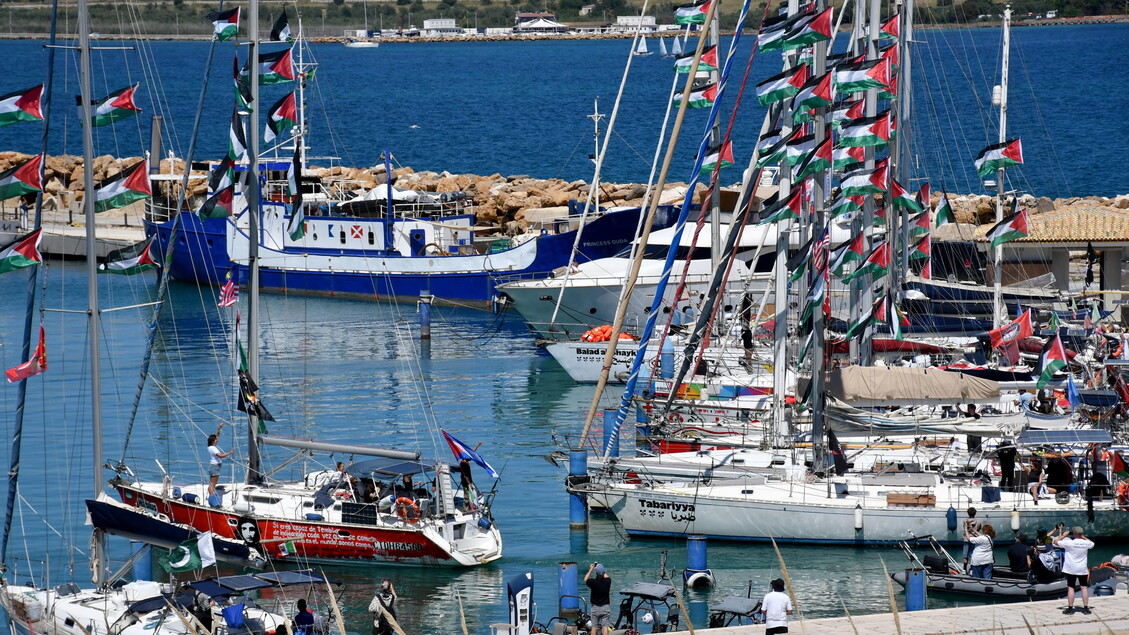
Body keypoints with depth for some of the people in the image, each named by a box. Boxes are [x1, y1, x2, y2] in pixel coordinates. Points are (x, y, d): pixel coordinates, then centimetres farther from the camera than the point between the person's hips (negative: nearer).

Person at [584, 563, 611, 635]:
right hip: (605, 607, 1)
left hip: (595, 607, -1)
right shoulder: (607, 581, -9)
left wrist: (591, 569, 16)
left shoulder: (593, 582, -14)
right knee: (605, 626, -3)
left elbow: (585, 579, 8)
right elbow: (607, 576, 18)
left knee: (594, 627, 8)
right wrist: (602, 570, 25)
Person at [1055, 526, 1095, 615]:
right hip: (1083, 569, 3)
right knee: (1084, 587, 7)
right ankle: (1086, 608, 7)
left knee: (1071, 588, 2)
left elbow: (1056, 542, -4)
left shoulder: (1069, 543, -14)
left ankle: (1070, 608, 3)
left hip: (1071, 570, -2)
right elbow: (1092, 543, 21)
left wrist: (1064, 535, 7)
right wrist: (1083, 537, 18)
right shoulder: (1086, 543, -5)